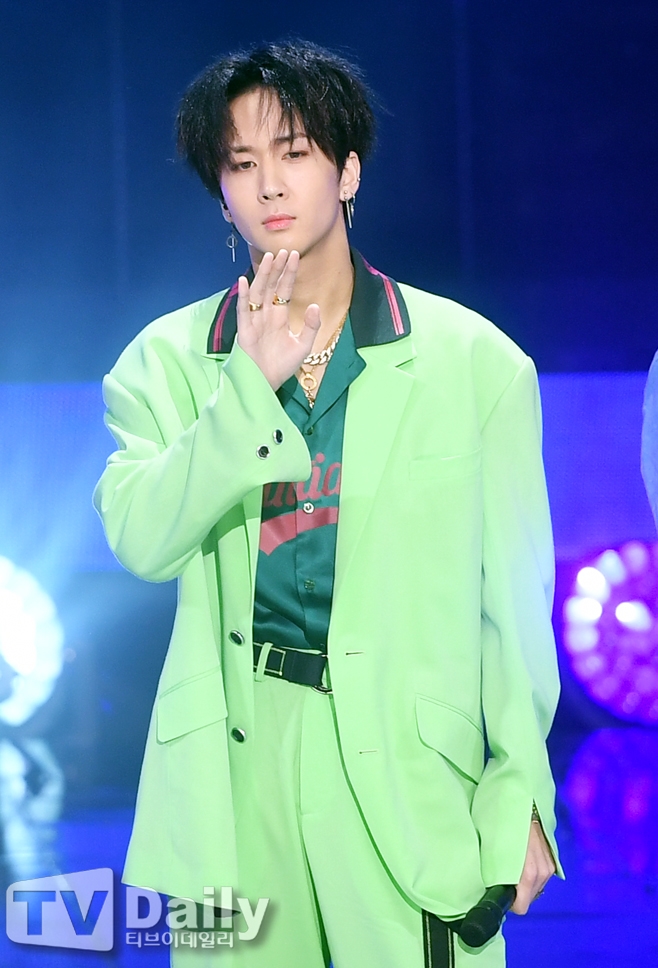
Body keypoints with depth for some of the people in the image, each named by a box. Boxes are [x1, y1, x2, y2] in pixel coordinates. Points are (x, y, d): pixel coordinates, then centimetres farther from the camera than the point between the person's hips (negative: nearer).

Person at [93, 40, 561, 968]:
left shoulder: (473, 360, 3)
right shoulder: (167, 361, 7)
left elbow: (514, 592, 3)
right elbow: (141, 540, -9)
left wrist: (521, 789, -1)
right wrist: (249, 383, -16)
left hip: (411, 765, -1)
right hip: (234, 761, 2)